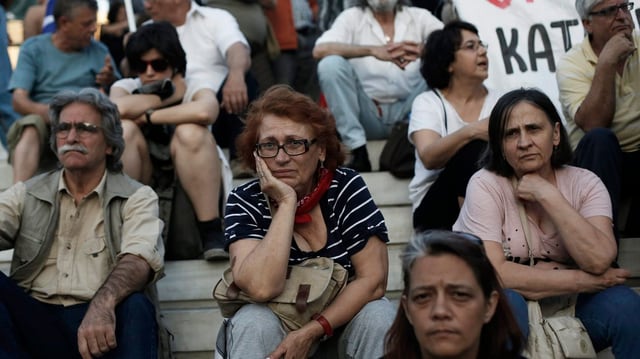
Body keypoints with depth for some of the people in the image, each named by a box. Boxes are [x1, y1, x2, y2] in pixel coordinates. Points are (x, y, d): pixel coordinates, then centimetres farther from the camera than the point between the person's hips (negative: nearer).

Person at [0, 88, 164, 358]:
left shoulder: (137, 198, 8)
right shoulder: (25, 195, 17)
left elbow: (139, 260, -11)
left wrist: (103, 304, -34)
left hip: (98, 323, -2)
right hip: (33, 320, 2)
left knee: (135, 307, -33)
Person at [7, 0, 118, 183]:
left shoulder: (99, 51, 15)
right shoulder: (33, 49, 8)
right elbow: (19, 101, -3)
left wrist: (111, 82, -12)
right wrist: (47, 112, -25)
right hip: (43, 122, -1)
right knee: (31, 126, -35)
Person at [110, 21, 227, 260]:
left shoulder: (195, 93, -3)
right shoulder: (125, 88, 4)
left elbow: (204, 111, -31)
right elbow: (118, 109, -23)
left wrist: (148, 117, -21)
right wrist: (166, 96, -12)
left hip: (190, 184, -1)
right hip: (139, 186, 2)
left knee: (191, 132, -28)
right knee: (124, 129, -22)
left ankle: (211, 232, -29)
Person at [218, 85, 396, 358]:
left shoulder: (346, 187, -11)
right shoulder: (244, 202, -13)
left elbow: (373, 279, -14)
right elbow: (261, 288, -29)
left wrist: (311, 333, -22)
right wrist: (286, 203, -27)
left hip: (342, 322, 1)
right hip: (276, 329, -1)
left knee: (378, 315, -27)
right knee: (252, 321, -30)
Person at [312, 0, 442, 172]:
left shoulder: (419, 17, 9)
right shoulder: (352, 17, 5)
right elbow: (320, 50, -14)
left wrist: (424, 49, -28)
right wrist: (372, 50, -27)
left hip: (408, 113, 1)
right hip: (367, 115, 0)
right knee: (330, 64, -21)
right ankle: (359, 152, -24)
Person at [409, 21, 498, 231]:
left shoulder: (498, 102, 10)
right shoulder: (427, 103, -1)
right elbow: (429, 158, -18)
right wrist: (470, 131, -34)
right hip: (435, 208, -3)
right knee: (475, 148, -28)